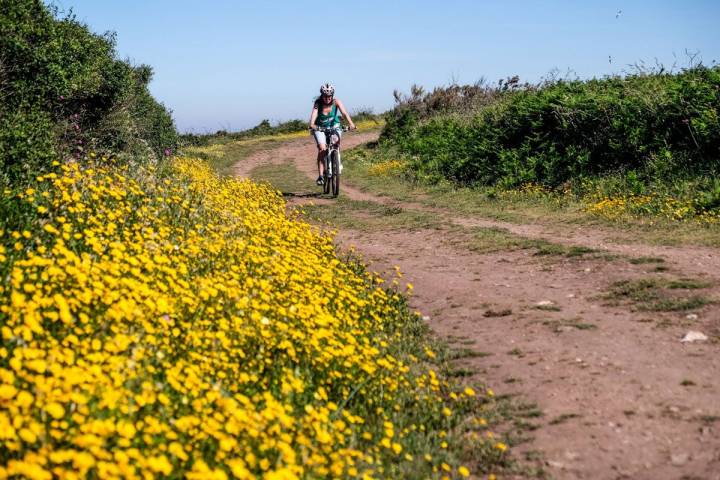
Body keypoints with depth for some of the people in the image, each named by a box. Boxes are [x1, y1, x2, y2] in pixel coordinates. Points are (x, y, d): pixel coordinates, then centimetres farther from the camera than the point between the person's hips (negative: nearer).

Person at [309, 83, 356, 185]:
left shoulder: (336, 102, -17)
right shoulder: (318, 103, -19)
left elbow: (344, 112, -31)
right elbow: (314, 114, -34)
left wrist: (351, 123, -49)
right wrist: (312, 125, -56)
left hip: (334, 126, 1)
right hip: (320, 127, -1)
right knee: (322, 148, -21)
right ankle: (320, 175, -20)